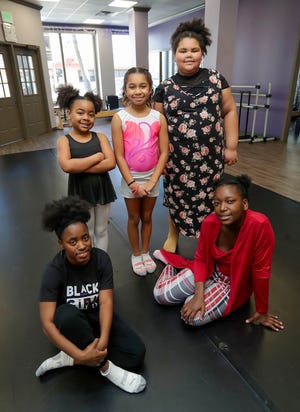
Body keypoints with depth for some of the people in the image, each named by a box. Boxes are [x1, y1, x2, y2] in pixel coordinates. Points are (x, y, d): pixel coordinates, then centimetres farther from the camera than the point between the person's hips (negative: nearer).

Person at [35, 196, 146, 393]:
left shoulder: (101, 258, -18)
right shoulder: (54, 270, -24)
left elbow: (106, 302, -23)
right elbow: (47, 322, -29)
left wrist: (103, 340, -38)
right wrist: (80, 355, -37)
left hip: (98, 318, 3)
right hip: (72, 323, -2)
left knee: (137, 353, -17)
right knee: (65, 314, -38)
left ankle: (69, 359, -9)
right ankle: (107, 367, -19)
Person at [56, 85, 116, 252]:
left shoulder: (100, 137, -4)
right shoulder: (64, 140, -8)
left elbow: (111, 163, -17)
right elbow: (67, 166, -26)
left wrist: (80, 166, -21)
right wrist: (97, 157, -19)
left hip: (102, 190, 2)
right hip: (80, 193, -1)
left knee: (101, 231, 18)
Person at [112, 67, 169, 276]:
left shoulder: (158, 118, -7)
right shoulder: (119, 118, -12)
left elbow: (164, 152, -7)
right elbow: (119, 156, -12)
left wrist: (152, 181, -13)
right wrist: (133, 183, -14)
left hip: (152, 177, 2)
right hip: (130, 178, -1)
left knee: (147, 217, 17)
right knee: (134, 218, 15)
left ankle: (145, 252, 38)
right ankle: (136, 254, 35)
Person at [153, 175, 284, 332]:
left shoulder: (259, 225, -35)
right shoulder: (209, 223, -23)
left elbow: (261, 271, -24)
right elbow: (201, 258, -7)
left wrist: (262, 312, -11)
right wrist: (199, 295, -19)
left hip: (235, 283, -2)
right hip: (210, 270, 3)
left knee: (193, 317, -22)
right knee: (160, 295, -1)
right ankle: (173, 263, 27)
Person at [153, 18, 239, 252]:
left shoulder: (215, 79, 3)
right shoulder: (165, 88, 2)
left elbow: (230, 111, 5)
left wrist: (231, 146, 0)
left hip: (210, 155, 0)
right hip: (177, 157, 0)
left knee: (209, 199, 8)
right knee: (177, 198, 13)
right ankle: (173, 235, 38)